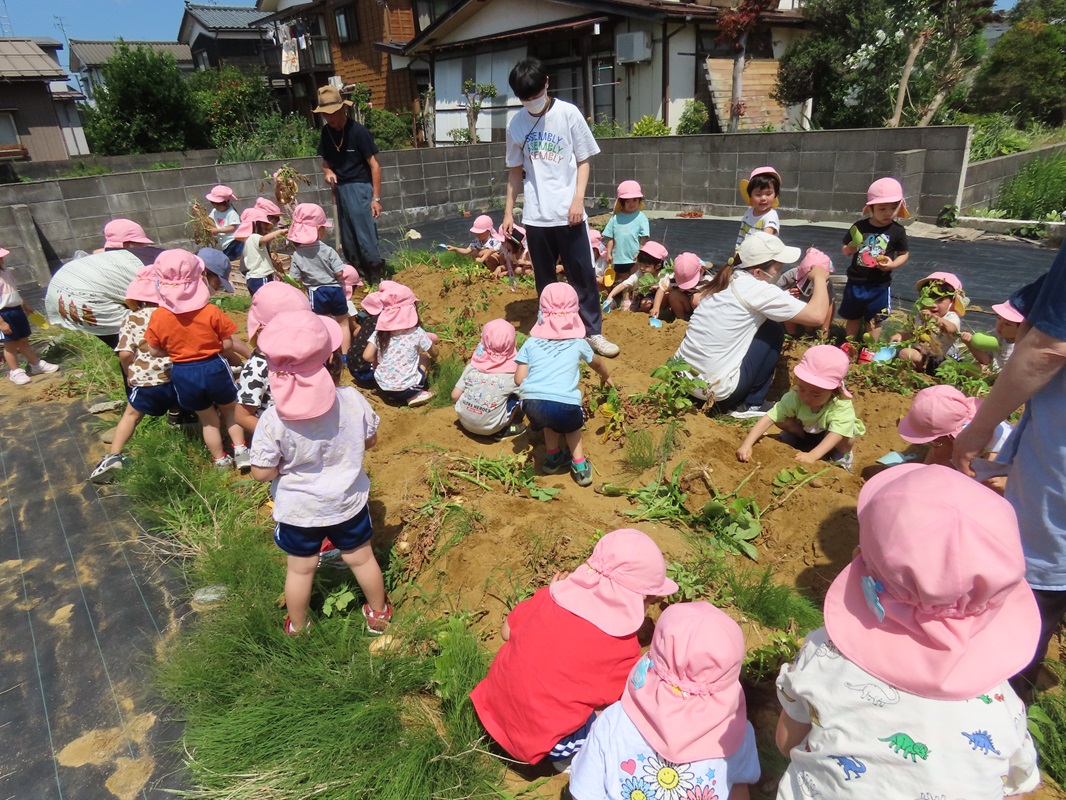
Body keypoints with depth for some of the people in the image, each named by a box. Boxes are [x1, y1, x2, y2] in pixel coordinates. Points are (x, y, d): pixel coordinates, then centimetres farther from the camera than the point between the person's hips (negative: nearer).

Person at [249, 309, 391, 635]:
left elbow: (262, 473, -16)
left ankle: (297, 628, 46)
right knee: (361, 558, 23)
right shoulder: (352, 400, -22)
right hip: (349, 503, 1)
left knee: (300, 569, 22)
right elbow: (369, 440, -5)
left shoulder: (272, 421, -26)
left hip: (298, 511, -1)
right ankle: (379, 614, 45)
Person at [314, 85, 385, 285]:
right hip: (340, 189, 7)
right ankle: (359, 277, 21)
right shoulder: (326, 132, 6)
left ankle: (378, 280, -1)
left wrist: (376, 198, -16)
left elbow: (374, 165, -11)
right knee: (348, 241, 10)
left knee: (366, 237, -10)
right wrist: (328, 172, -7)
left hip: (359, 188, -7)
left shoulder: (358, 131, -11)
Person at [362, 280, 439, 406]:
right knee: (425, 356, 21)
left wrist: (378, 361, 12)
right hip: (407, 388, -2)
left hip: (383, 387, 2)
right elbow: (434, 354, 5)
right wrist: (429, 340, 27)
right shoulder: (416, 332, -8)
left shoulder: (380, 331, -4)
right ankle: (413, 395, 5)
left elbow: (367, 356, -10)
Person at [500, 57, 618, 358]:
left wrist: (578, 199, -11)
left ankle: (593, 332, 12)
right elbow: (515, 171, 13)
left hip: (568, 213, -2)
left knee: (583, 275, 1)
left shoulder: (568, 113, -1)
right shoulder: (516, 124, 6)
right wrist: (508, 211, 11)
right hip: (535, 216, 3)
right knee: (544, 279, 11)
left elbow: (583, 161, 1)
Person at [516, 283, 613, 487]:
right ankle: (579, 464, 26)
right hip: (564, 404, -1)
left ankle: (552, 457, 33)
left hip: (532, 403, 1)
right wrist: (606, 377, 62)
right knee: (571, 421, 32)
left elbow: (519, 379, 10)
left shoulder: (531, 342, 17)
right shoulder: (577, 342, 19)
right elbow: (597, 362, 40)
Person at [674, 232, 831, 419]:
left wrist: (785, 298, 13)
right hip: (713, 388, -8)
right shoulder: (758, 289, -14)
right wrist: (819, 278, 6)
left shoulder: (728, 279, 8)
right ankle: (750, 405, 11)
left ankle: (738, 399, 25)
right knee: (773, 332, 6)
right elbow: (816, 315, -12)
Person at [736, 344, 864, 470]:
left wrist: (812, 455, -61)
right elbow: (769, 419, -39)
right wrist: (747, 444, -50)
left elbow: (836, 434, -47)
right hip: (806, 432, 2)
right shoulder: (794, 398, -33)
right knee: (782, 420, -23)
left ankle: (840, 455, -1)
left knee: (847, 441, -34)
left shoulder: (843, 405, -38)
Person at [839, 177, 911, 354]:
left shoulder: (897, 231, -6)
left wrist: (893, 264, -16)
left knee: (874, 319, 10)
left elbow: (904, 254, 4)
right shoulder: (859, 227, -5)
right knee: (852, 316, 15)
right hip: (855, 281, 1)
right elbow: (844, 251, 4)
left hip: (879, 285, -1)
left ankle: (869, 350, 23)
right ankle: (849, 345, 31)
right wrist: (850, 248, -19)